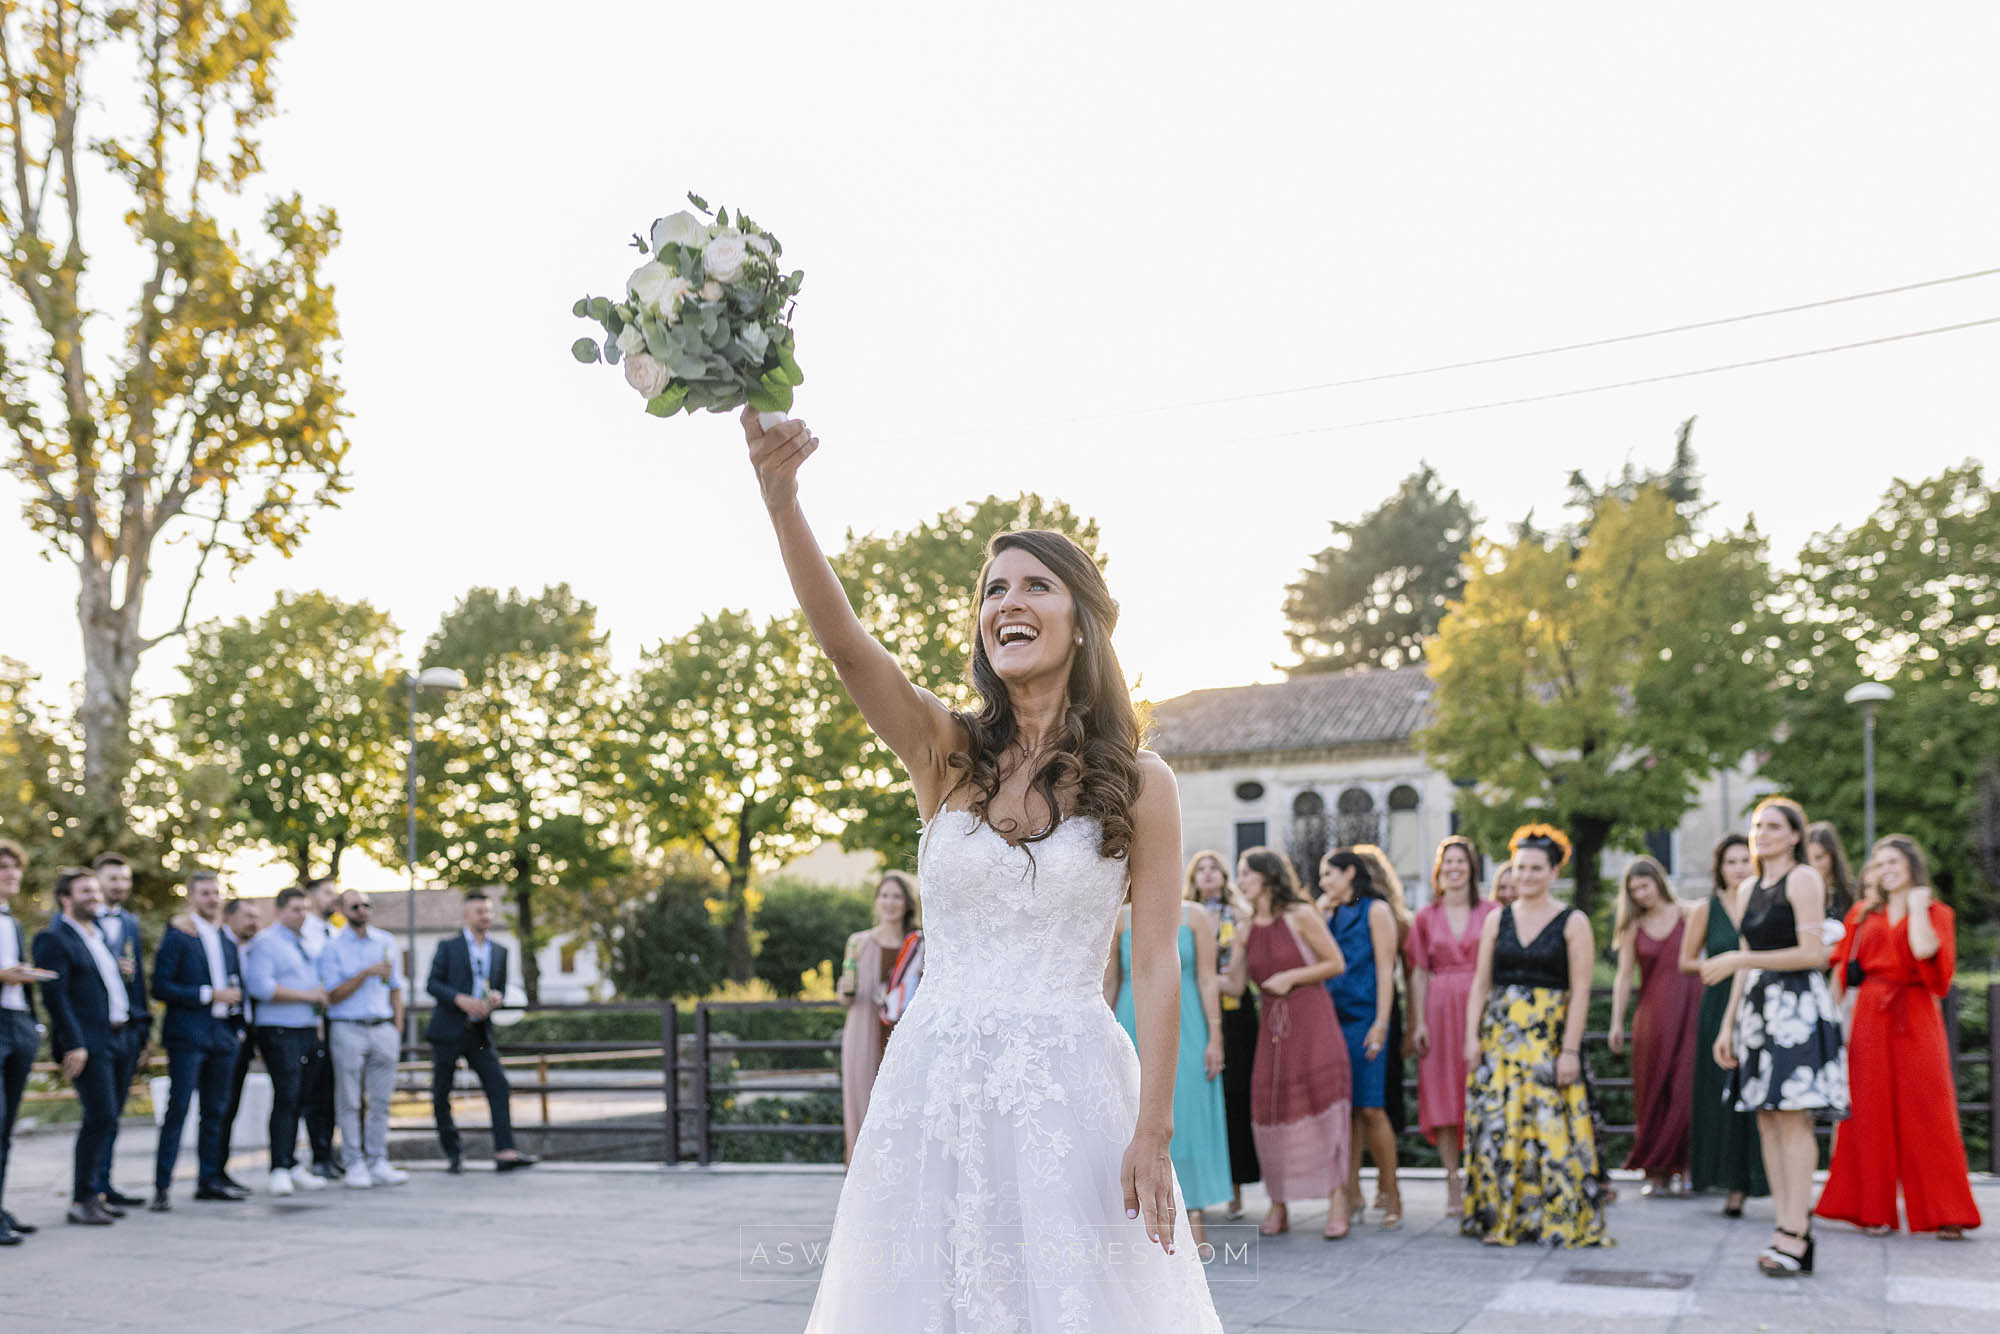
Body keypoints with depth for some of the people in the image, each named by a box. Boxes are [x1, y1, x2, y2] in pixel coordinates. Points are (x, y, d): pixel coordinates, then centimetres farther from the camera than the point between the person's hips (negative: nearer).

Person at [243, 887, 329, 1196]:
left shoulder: (303, 944, 20)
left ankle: (291, 1166, 15)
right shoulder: (266, 941, -6)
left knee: (298, 1100, 9)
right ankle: (279, 1171, -9)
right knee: (286, 1097, -12)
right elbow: (259, 986, -18)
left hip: (306, 1030, 8)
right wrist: (305, 995, -15)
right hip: (279, 1031, -8)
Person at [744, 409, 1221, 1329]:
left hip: (1070, 1089, -2)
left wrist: (1152, 1132, -11)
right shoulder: (947, 753, 5)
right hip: (935, 1081, 2)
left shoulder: (1139, 784, 1)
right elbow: (841, 639, -11)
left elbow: (1155, 966, -3)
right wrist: (778, 494, -25)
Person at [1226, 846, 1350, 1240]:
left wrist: (1291, 976, -9)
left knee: (1322, 1096, -12)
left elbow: (1337, 963, -2)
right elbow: (1235, 983, 9)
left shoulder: (1300, 916, -2)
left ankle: (1337, 1200, -8)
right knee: (1269, 1104, 1)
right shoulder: (1247, 926, 11)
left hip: (1311, 1019, -5)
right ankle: (1278, 1207, 10)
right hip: (1271, 1024, 5)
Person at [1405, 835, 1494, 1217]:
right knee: (1443, 1095, 0)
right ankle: (1453, 1184, 5)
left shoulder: (1490, 912, 4)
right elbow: (1419, 973, 6)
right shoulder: (1426, 917, 8)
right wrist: (1419, 1022, -2)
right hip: (1440, 1011, 1)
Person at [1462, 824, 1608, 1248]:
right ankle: (1500, 1218, 10)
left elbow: (1580, 990, -5)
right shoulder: (1497, 920, 10)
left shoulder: (1573, 923, -1)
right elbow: (1481, 982, 10)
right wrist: (1472, 1035, 0)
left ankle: (1559, 1220, 4)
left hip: (1550, 1037, -3)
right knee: (1497, 1127, 1)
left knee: (1550, 1128, -6)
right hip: (1499, 1034, 3)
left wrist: (1570, 1050, -12)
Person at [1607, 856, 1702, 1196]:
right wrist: (1617, 1023, 0)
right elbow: (1623, 977, 6)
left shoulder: (1688, 915, 4)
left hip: (1689, 1007, -1)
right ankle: (1655, 1171, 5)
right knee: (1652, 1091, 0)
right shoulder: (1633, 928, 8)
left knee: (1685, 1087, -6)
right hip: (1652, 1013, 2)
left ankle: (1680, 1167, 1)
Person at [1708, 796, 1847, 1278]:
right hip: (1758, 1005, 8)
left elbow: (1812, 953, -14)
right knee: (1767, 1119, 4)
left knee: (1793, 1117, -10)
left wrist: (1739, 960, -14)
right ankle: (1786, 1228, 7)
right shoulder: (1751, 888, 19)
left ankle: (1795, 1234, -10)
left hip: (1796, 1005, -8)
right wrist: (1728, 1025, 16)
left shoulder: (1803, 878, -5)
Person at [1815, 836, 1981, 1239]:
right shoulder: (1863, 914, 14)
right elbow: (1843, 970, 11)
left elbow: (1924, 950, -15)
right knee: (1872, 1111, 1)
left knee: (1926, 1111, -6)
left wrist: (1916, 905, -5)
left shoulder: (1937, 913, 6)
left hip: (1915, 1019, -2)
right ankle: (1876, 1212, 5)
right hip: (1870, 1018, 2)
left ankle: (1946, 1214, -1)